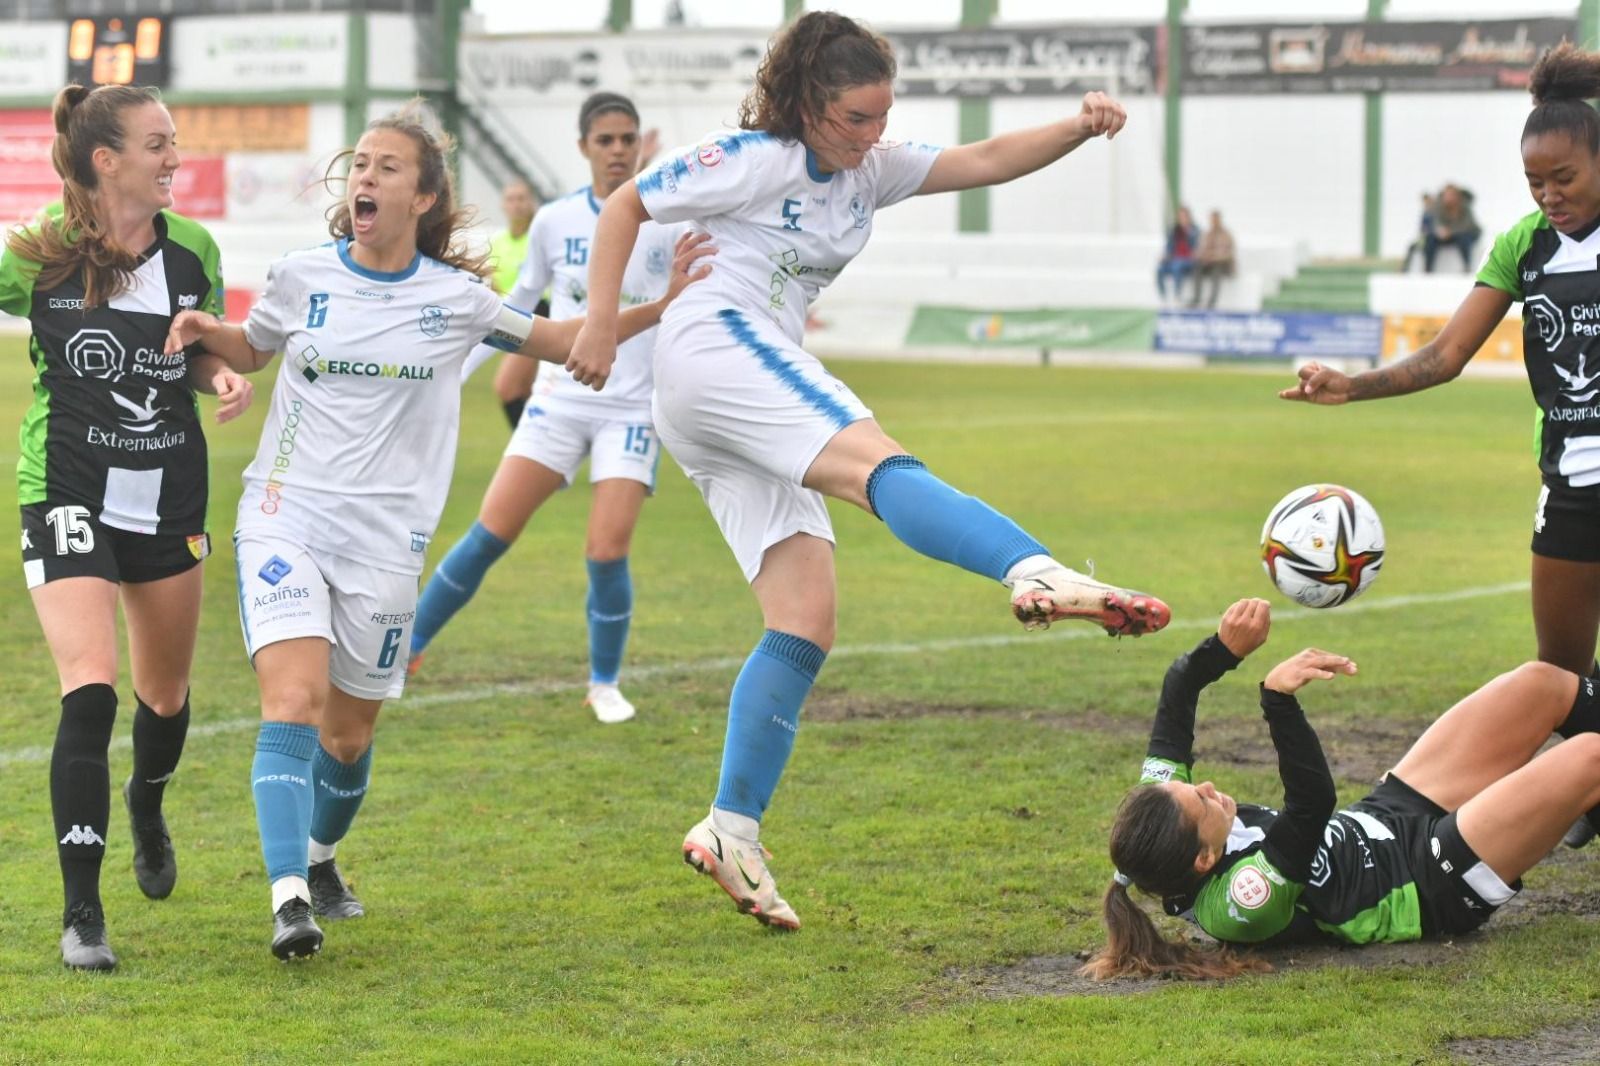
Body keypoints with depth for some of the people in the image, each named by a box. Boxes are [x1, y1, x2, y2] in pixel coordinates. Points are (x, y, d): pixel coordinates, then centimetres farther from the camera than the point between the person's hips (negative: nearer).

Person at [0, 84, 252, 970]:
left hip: (172, 499, 4)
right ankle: (82, 915, -13)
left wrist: (225, 376, -7)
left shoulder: (193, 250, -1)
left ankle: (147, 806, 54)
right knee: (90, 691, -19)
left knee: (164, 692, 19)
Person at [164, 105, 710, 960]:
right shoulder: (301, 277, 2)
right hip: (285, 517, -1)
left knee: (349, 734, 10)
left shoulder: (455, 297, 1)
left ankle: (320, 857, 40)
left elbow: (562, 341, 15)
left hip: (385, 542, 1)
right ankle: (289, 899, -29)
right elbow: (251, 350, 21)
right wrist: (207, 333, 0)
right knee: (294, 701, -21)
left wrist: (662, 306, 6)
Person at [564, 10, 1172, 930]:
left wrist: (1080, 128, -5)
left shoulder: (869, 170, 19)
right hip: (715, 345, -9)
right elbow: (625, 205, 2)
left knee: (808, 620, -3)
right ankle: (1041, 574, -58)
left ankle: (732, 829, -4)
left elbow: (984, 161, 12)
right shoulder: (752, 159, -1)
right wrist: (603, 322, -7)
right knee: (878, 463, -33)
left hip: (749, 420, 9)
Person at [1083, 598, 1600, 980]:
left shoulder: (1157, 827, -17)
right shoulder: (1241, 902, -38)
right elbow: (1313, 801, -50)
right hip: (1434, 887, -8)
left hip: (1384, 815, 8)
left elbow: (1177, 693, -9)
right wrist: (1279, 700, -56)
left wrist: (1224, 649, -24)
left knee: (1543, 684, 7)